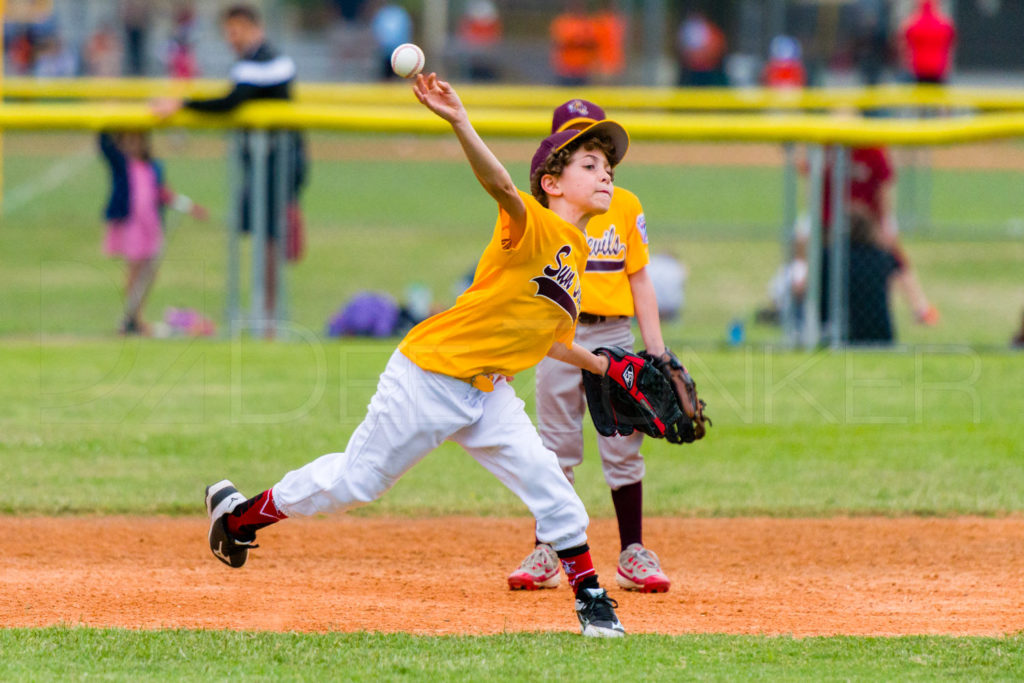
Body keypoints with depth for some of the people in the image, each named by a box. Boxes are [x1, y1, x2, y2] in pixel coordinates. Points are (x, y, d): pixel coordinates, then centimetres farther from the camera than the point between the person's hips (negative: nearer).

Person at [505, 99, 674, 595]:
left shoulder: (625, 206, 7)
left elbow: (639, 280, 9)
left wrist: (656, 348, 3)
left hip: (614, 335, 1)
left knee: (622, 447, 1)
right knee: (556, 450, 2)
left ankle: (633, 555, 6)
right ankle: (546, 554, 9)